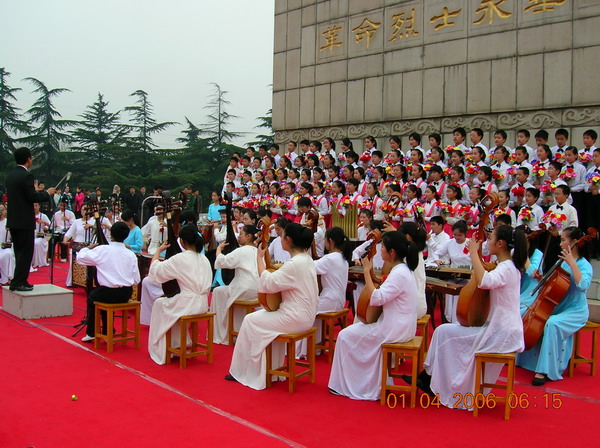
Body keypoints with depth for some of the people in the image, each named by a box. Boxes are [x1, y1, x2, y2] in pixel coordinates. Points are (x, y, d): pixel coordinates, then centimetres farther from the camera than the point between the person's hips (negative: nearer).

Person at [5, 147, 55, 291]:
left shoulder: (10, 175, 11)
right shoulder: (26, 175, -16)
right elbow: (33, 198, -18)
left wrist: (35, 190, 24)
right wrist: (47, 193, -3)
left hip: (13, 220, 9)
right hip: (24, 221, -9)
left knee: (19, 252, 15)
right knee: (26, 252, -2)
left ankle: (19, 281, 20)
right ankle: (18, 283, -2)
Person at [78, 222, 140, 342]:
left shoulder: (102, 250, -9)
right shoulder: (131, 254, -1)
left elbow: (80, 258, 2)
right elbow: (136, 280, 1)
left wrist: (88, 248, 21)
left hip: (108, 293, -3)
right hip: (126, 295, 3)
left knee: (92, 297, 30)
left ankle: (91, 333, 33)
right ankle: (107, 333, 36)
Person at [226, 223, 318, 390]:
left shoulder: (294, 264, -22)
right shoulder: (307, 260, 9)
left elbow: (267, 284, -22)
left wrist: (259, 258, -12)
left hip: (296, 319, -10)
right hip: (305, 316, 10)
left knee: (251, 321, 1)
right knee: (261, 316, 22)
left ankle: (244, 372, 12)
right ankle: (270, 369, 22)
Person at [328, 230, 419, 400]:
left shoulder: (399, 274, -22)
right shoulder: (404, 269, 8)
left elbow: (375, 298, -26)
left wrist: (367, 271, -21)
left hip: (394, 330, -10)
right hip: (401, 326, 10)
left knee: (346, 335, -2)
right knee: (358, 327, 23)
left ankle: (345, 385, 10)